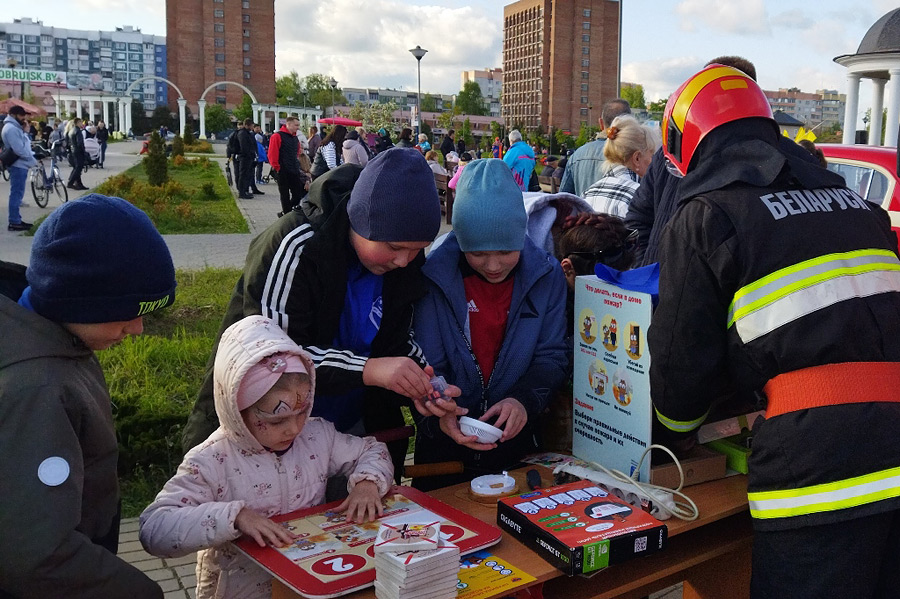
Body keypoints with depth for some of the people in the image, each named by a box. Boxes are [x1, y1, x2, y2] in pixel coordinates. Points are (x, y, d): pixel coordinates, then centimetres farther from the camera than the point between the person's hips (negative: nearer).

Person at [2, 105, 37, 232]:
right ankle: (14, 223, -7)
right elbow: (19, 149, -22)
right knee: (16, 194, -8)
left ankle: (16, 220, 19)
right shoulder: (11, 128, -16)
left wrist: (33, 155, 7)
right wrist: (33, 161, -13)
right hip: (18, 165, -11)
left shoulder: (14, 127, 17)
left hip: (20, 165, 11)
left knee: (17, 194, 13)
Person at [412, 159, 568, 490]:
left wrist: (524, 400, -20)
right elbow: (426, 366, -9)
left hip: (516, 437, 2)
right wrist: (438, 414, -29)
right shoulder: (435, 276, -10)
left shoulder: (546, 274, -4)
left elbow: (551, 357, -1)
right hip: (445, 443, -1)